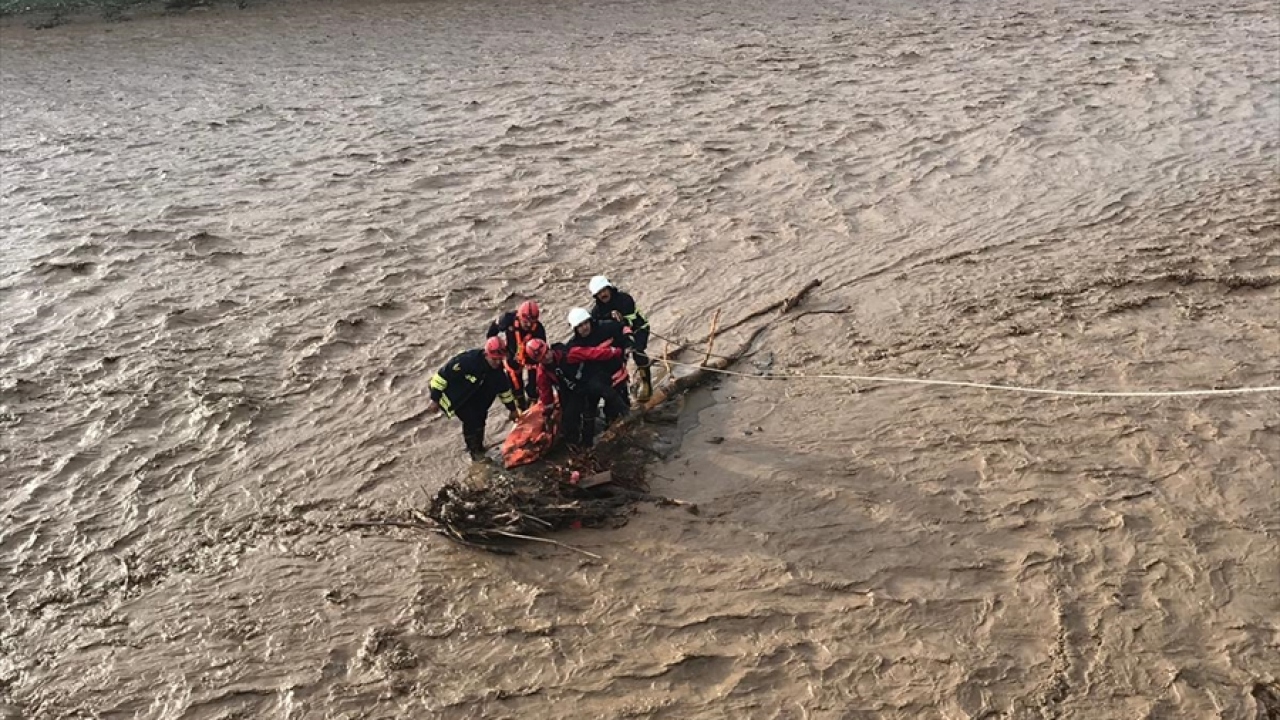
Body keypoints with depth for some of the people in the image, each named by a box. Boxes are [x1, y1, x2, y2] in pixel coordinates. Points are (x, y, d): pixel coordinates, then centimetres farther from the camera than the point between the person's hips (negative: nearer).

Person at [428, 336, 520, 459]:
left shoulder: (497, 368, -16)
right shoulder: (467, 360, -38)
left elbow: (504, 387, 2)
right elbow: (442, 375, -29)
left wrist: (512, 409, 9)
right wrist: (435, 399, -22)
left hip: (472, 395, 7)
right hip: (454, 396, -7)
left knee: (480, 417, 6)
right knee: (471, 419, -14)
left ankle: (478, 446, 27)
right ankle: (475, 451, 2)